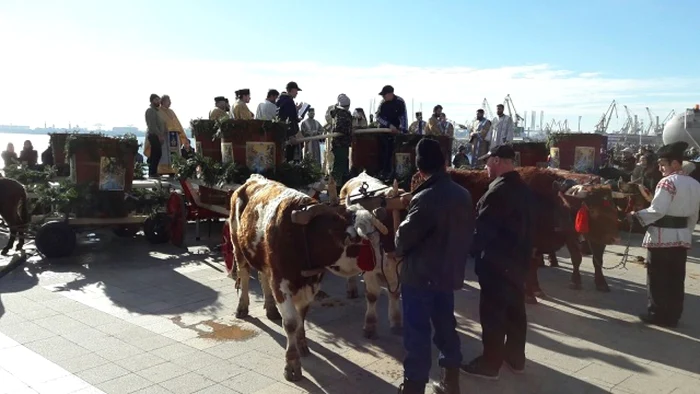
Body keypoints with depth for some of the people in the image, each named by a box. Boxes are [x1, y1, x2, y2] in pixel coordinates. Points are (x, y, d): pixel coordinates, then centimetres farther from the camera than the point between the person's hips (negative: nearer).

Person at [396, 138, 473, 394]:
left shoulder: (425, 198, -21)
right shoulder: (464, 194, 1)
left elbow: (404, 236, -14)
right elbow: (468, 233, 11)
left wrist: (399, 251, 8)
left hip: (419, 276, -7)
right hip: (449, 274, 7)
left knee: (417, 334, 2)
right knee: (446, 327, 19)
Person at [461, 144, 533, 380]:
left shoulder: (499, 190, -20)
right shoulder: (522, 188, 9)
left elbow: (482, 227, -18)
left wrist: (473, 251, -5)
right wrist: (522, 253, 18)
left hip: (496, 262, -9)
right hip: (517, 260, 9)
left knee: (492, 313, -1)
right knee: (515, 310, 16)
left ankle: (490, 364, 8)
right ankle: (516, 358, 28)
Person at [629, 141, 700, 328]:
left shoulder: (668, 182, -15)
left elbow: (657, 211, -20)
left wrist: (637, 215, -7)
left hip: (662, 236, -7)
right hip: (682, 237, 8)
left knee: (658, 277, 3)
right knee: (676, 278, 11)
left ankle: (657, 314, 9)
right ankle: (672, 315, 18)